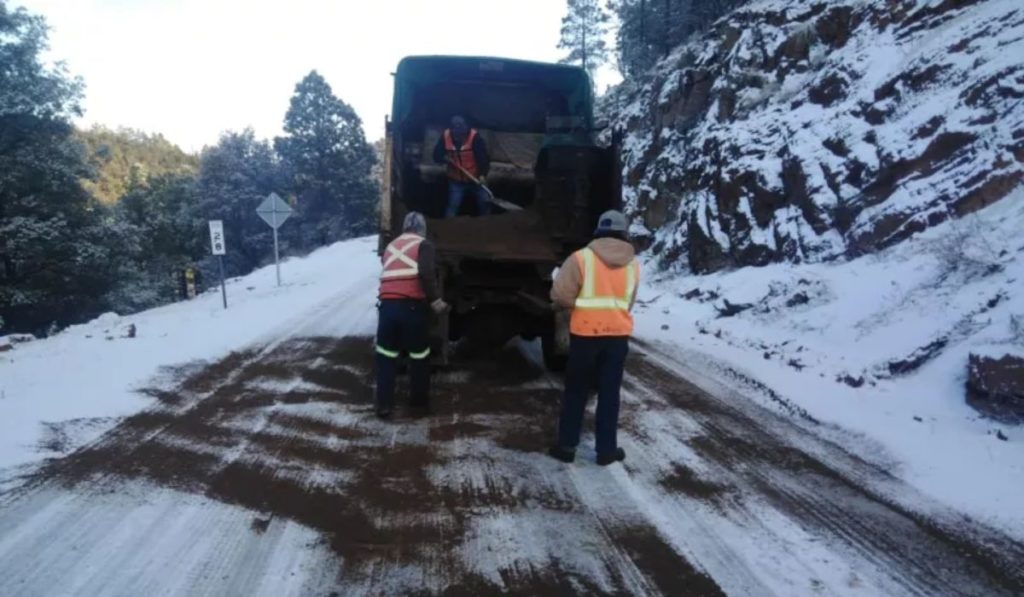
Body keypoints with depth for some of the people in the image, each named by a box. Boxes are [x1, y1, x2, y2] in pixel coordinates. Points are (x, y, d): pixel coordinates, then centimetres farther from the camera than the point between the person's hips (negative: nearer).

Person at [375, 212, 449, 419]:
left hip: (388, 305, 4)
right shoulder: (424, 245, 5)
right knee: (419, 356, 11)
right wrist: (435, 300, -8)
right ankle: (420, 402, 20)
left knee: (386, 355, 12)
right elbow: (426, 273, -12)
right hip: (412, 306, -4)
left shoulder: (391, 246, 22)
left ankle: (384, 405, 11)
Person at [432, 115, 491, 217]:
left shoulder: (474, 137, -19)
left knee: (484, 203, 7)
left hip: (476, 179, -1)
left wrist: (483, 174, -31)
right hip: (456, 180, 1)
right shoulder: (445, 136, -10)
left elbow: (484, 157, -19)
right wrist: (445, 158, -23)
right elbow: (437, 156, 0)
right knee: (453, 205, -1)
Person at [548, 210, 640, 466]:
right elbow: (628, 303, 11)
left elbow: (560, 295, -12)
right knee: (609, 394, 12)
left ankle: (567, 446, 18)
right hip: (618, 334, 3)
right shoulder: (633, 263, 4)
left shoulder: (581, 258, -10)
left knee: (576, 391, 11)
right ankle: (607, 450, 19)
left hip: (586, 333, -3)